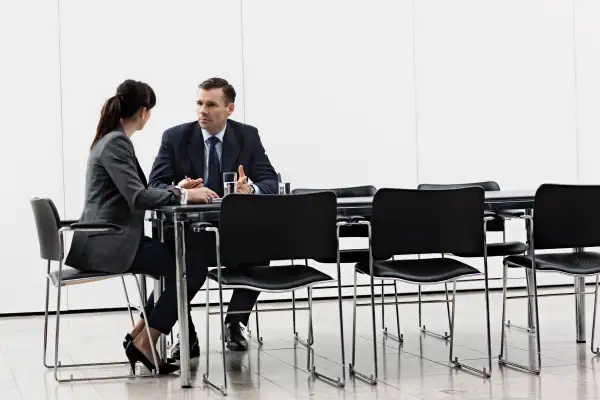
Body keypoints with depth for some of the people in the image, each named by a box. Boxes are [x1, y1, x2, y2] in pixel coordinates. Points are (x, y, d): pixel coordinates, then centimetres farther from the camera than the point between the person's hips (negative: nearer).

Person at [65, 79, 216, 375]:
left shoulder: (110, 140, 15)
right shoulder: (116, 143, -16)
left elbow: (131, 193, 21)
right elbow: (137, 197, -24)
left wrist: (176, 189, 15)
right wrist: (183, 195, -17)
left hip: (105, 239, 10)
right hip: (106, 243, -10)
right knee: (192, 269, -12)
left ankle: (140, 336, 11)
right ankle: (144, 343, -4)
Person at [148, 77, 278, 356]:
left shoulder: (248, 136, 1)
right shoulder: (175, 137, -3)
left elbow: (271, 183, -6)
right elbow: (155, 186, -8)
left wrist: (251, 189, -31)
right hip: (189, 229, -1)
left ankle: (234, 324, -7)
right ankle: (187, 336, -12)